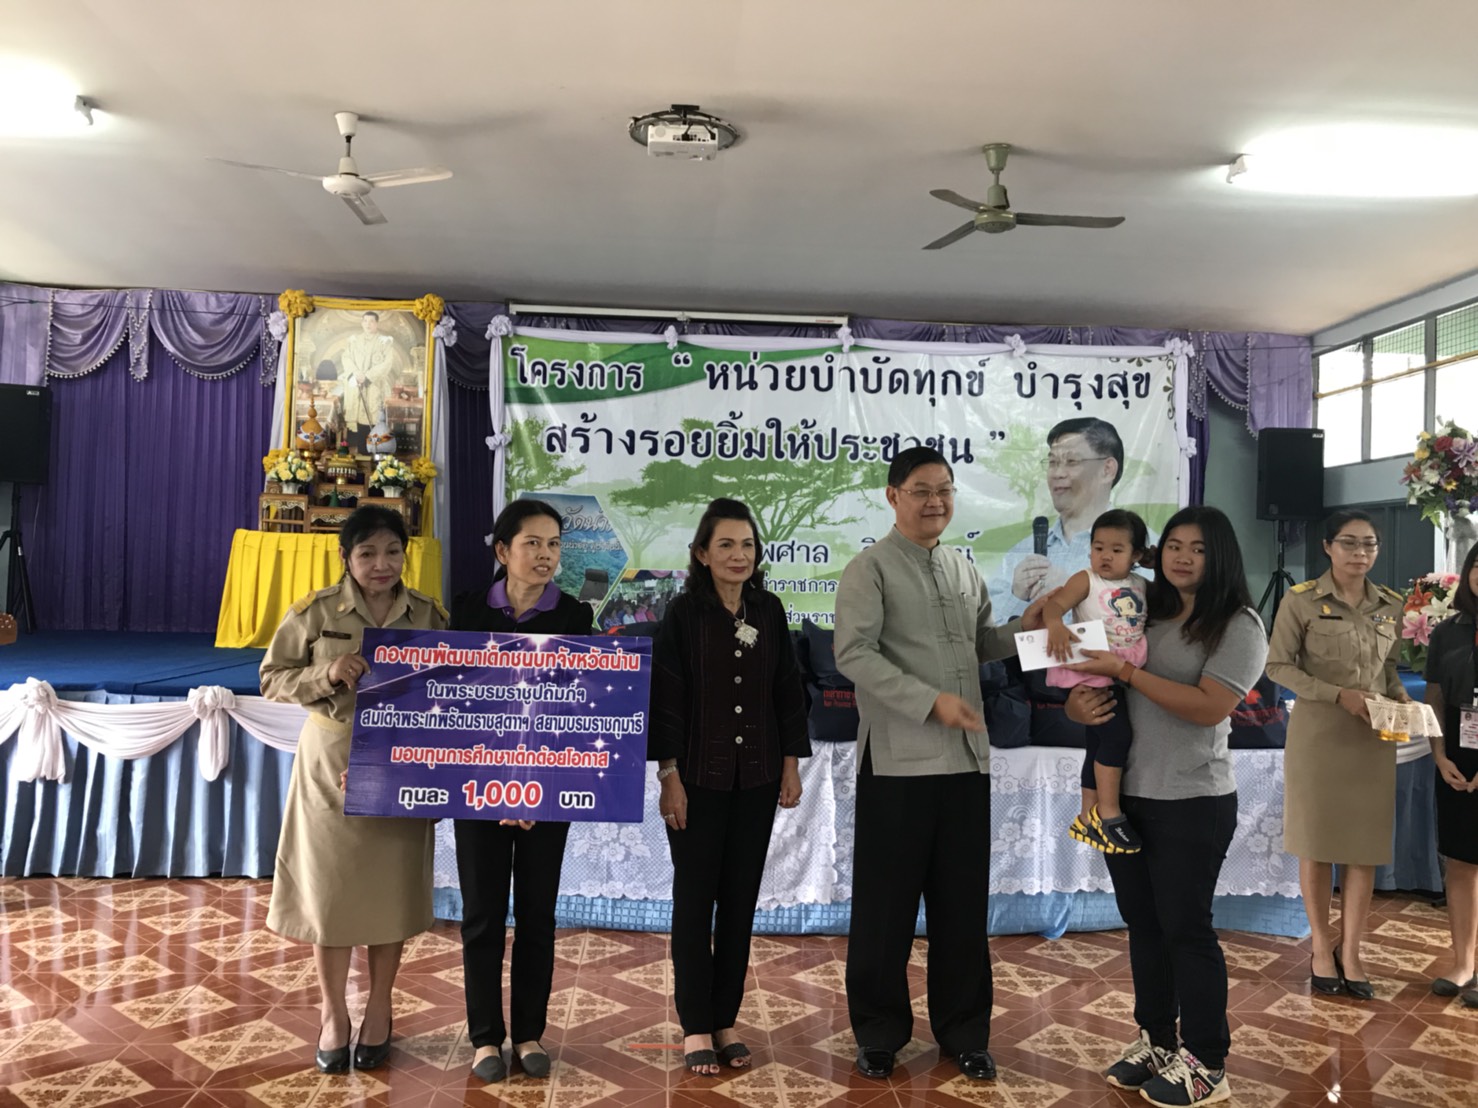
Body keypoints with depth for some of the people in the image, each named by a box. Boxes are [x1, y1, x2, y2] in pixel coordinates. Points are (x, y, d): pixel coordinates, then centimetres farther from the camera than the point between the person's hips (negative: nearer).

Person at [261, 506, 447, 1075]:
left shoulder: (430, 616, -2)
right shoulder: (315, 612, -6)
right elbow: (272, 679, -1)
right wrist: (325, 674, -18)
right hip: (331, 767, -1)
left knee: (391, 891, 10)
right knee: (329, 891, 6)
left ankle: (378, 1011, 30)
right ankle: (332, 1013, 27)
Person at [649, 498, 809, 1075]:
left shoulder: (769, 610, 4)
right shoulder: (683, 614, -8)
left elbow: (787, 691, 8)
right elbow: (665, 699, -9)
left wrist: (791, 765, 5)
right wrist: (669, 776, -12)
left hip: (756, 779, 4)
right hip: (698, 778, -4)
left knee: (741, 899, 9)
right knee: (695, 898, 5)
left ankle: (726, 1021, 22)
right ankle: (695, 1027, 16)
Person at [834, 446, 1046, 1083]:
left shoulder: (965, 570, 14)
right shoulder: (870, 569, -6)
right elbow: (854, 655, -15)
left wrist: (1023, 629, 4)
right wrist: (931, 701, -21)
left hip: (967, 760, 6)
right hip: (897, 763, -5)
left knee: (962, 904, 13)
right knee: (885, 905, 5)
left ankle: (963, 1032, 27)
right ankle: (879, 1033, 22)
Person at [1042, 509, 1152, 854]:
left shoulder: (1142, 586, 10)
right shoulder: (1086, 580, -6)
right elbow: (1056, 603, -21)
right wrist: (1055, 624, -40)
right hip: (1094, 670, -6)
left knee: (1099, 744, 15)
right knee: (1117, 734, -21)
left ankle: (1087, 818, 27)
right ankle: (1108, 813, -6)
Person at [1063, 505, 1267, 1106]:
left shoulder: (1238, 625, -7)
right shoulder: (1144, 615, 9)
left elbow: (1209, 707, -20)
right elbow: (1093, 677, 15)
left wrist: (1128, 671, -21)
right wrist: (1078, 703, -8)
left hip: (1192, 802, -6)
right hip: (1125, 795, 6)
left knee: (1185, 927, 2)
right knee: (1143, 923, 15)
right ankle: (1156, 1041, 30)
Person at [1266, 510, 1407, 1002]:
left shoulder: (1390, 604, 7)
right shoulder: (1301, 601, -7)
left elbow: (1389, 666, 17)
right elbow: (1278, 665, -7)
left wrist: (1399, 697, -4)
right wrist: (1339, 694, -17)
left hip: (1373, 738, 4)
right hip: (1318, 734, -4)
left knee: (1366, 847, 5)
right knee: (1317, 844, 4)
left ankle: (1350, 951, 18)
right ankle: (1321, 948, 20)